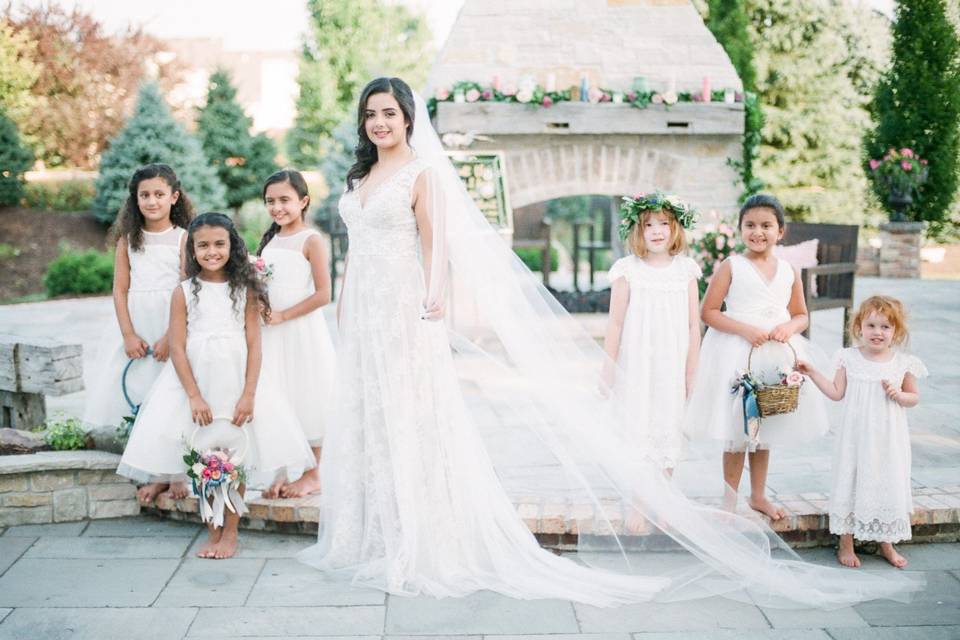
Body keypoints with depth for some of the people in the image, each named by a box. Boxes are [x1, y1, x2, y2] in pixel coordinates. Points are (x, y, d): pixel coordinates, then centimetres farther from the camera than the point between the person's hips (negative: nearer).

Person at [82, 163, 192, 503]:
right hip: (136, 328, 3)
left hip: (173, 327, -3)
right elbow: (120, 289, 3)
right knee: (141, 399, 4)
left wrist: (170, 337, -15)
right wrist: (128, 334, -7)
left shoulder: (183, 238, -3)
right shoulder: (128, 239, 7)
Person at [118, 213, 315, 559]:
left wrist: (248, 394, -10)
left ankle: (230, 533, 15)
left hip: (235, 381, 0)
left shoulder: (244, 290, 0)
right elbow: (177, 348, -4)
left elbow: (254, 345, -3)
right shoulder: (184, 292, -1)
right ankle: (213, 531, 18)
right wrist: (194, 396, -11)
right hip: (195, 380, 1)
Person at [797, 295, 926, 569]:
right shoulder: (849, 358, -3)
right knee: (852, 483, 7)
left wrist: (898, 395, -14)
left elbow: (914, 397, 6)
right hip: (856, 438, 0)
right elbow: (837, 393, 1)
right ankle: (846, 544, 20)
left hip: (888, 440, 1)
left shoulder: (903, 363, -3)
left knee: (888, 485, 9)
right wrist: (812, 372, -5)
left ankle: (886, 543, 28)